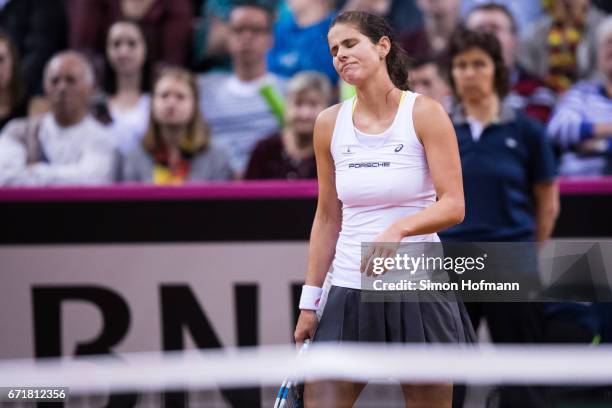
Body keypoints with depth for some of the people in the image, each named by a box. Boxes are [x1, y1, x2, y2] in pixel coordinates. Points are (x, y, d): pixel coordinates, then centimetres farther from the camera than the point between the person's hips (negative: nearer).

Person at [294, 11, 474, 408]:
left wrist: (398, 230, -29)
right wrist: (310, 302, 10)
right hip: (350, 294, 3)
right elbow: (327, 218, 13)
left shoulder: (425, 114, -5)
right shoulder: (329, 124, 7)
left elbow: (453, 206, -11)